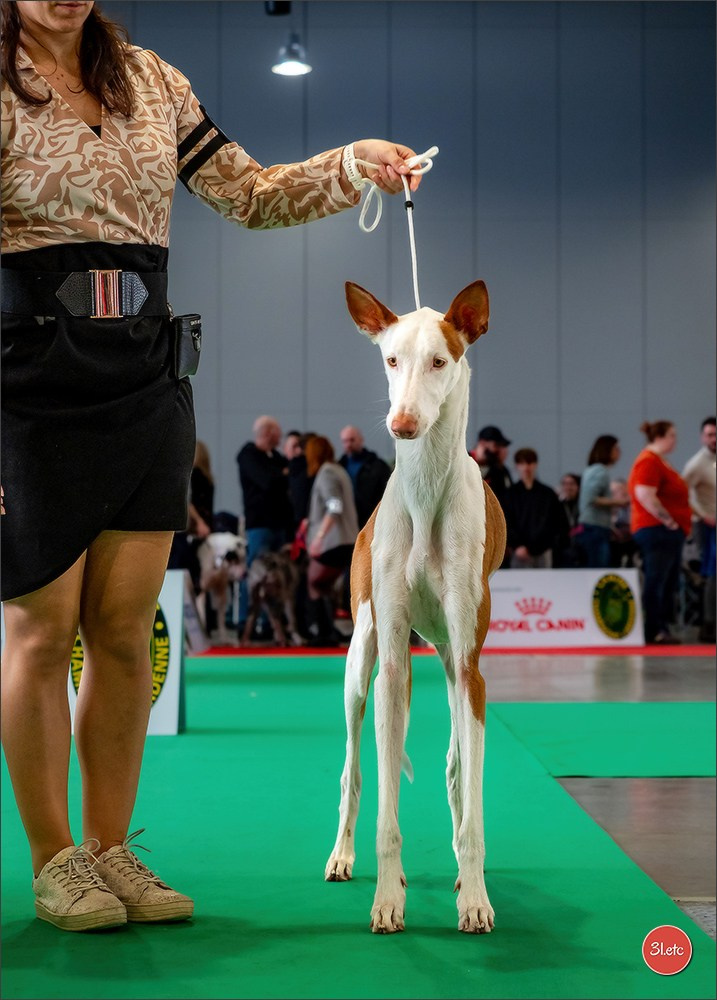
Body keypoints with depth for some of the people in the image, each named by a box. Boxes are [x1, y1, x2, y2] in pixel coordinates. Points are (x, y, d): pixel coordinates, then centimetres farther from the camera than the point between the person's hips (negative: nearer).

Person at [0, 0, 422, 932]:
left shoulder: (151, 81, 13)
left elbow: (251, 195, 14)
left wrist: (352, 164, -2)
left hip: (146, 391, 5)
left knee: (125, 631, 6)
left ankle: (111, 848, 19)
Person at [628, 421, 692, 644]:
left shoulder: (660, 461, 19)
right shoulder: (649, 461, -13)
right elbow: (645, 496, -23)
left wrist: (675, 523, 17)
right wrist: (669, 521, -18)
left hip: (669, 532, 11)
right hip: (656, 531, -11)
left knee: (669, 583, 11)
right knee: (655, 582, -9)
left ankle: (662, 629, 14)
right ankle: (652, 632, -8)